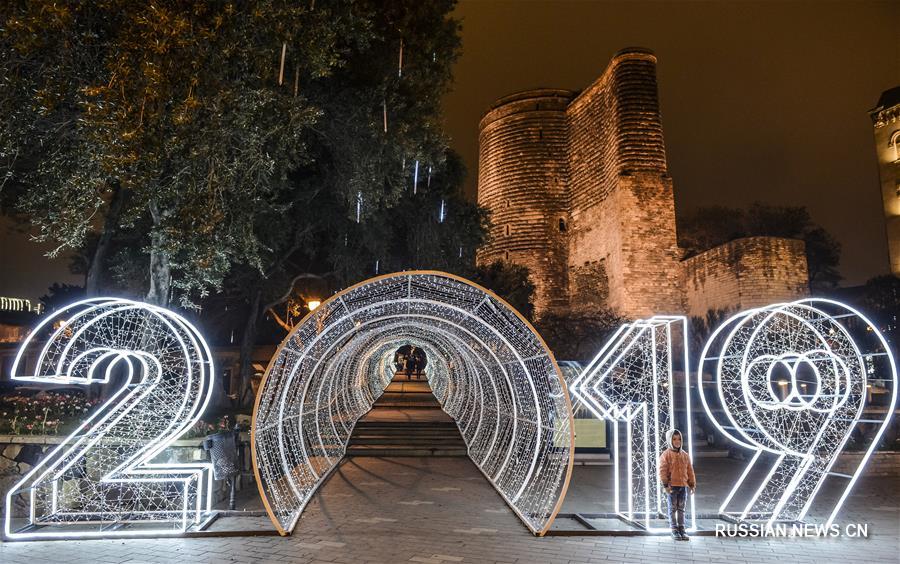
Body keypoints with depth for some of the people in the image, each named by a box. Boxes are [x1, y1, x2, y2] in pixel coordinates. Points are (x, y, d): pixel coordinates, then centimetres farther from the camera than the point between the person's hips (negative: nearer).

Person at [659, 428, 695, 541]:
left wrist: (692, 484, 10)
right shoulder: (666, 454, -6)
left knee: (681, 509, 10)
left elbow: (690, 471, 14)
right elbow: (662, 471, -9)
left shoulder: (685, 455, 10)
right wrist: (665, 485, -15)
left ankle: (682, 529, 17)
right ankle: (674, 531, 7)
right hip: (672, 486, -4)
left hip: (683, 486, 5)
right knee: (673, 509, 2)